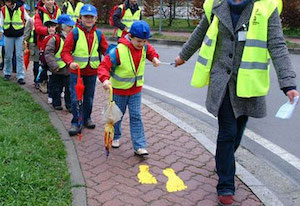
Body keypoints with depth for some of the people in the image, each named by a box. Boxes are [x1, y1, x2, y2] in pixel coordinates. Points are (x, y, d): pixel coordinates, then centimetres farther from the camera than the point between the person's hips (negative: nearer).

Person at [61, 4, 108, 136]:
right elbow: (65, 52, -10)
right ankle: (75, 123, 11)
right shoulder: (74, 33, -10)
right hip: (76, 71, -3)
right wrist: (70, 62, -29)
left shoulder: (98, 34, 2)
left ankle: (87, 118, 35)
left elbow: (106, 50, 6)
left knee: (89, 97, 16)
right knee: (75, 98, -3)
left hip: (92, 72, 4)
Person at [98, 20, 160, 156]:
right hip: (119, 90, -3)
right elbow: (104, 66, -27)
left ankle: (139, 146, 2)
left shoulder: (144, 47, -7)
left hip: (136, 90, 3)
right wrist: (105, 79, -45)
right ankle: (115, 137, 41)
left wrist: (154, 58, -2)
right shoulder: (118, 51, -25)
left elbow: (150, 51, 19)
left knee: (136, 117, 1)